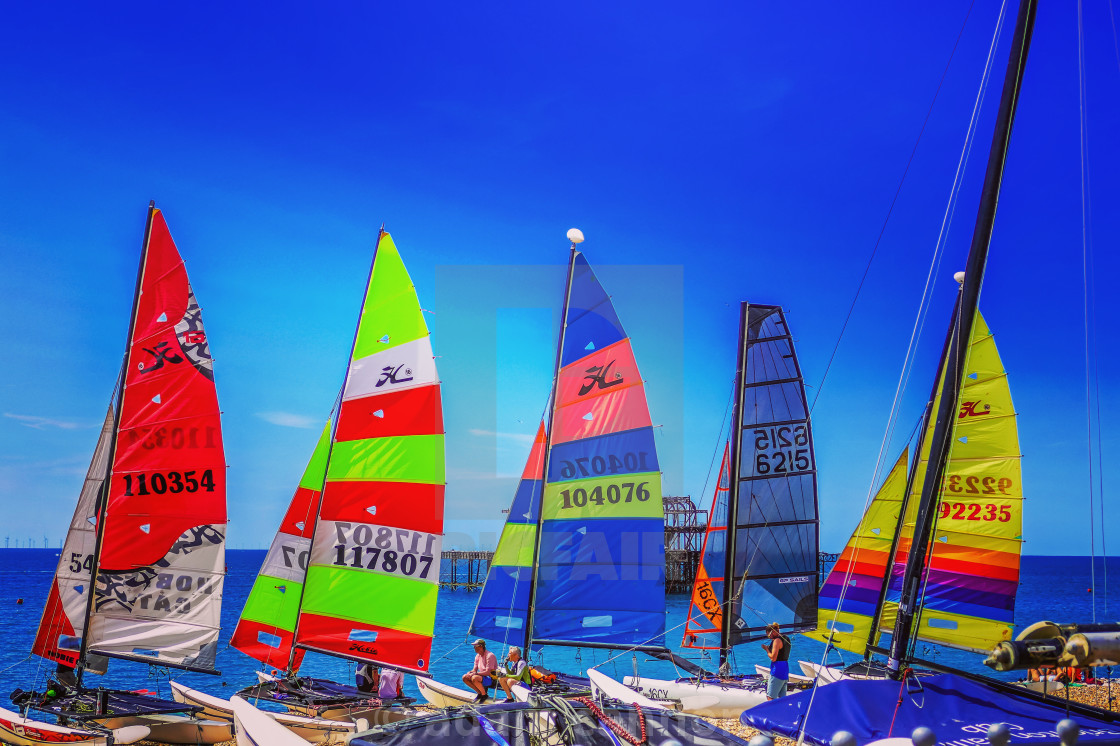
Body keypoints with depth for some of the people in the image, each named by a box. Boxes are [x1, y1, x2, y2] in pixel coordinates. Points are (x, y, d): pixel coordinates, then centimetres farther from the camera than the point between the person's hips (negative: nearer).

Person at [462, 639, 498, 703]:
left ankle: (484, 695, -11)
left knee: (474, 678, -33)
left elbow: (488, 672, -24)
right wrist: (469, 672, -11)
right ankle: (480, 693, 4)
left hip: (491, 679, -9)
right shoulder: (478, 656, 8)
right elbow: (474, 670, 12)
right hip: (482, 676, 9)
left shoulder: (489, 656, -19)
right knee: (465, 677, -3)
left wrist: (475, 673, -25)